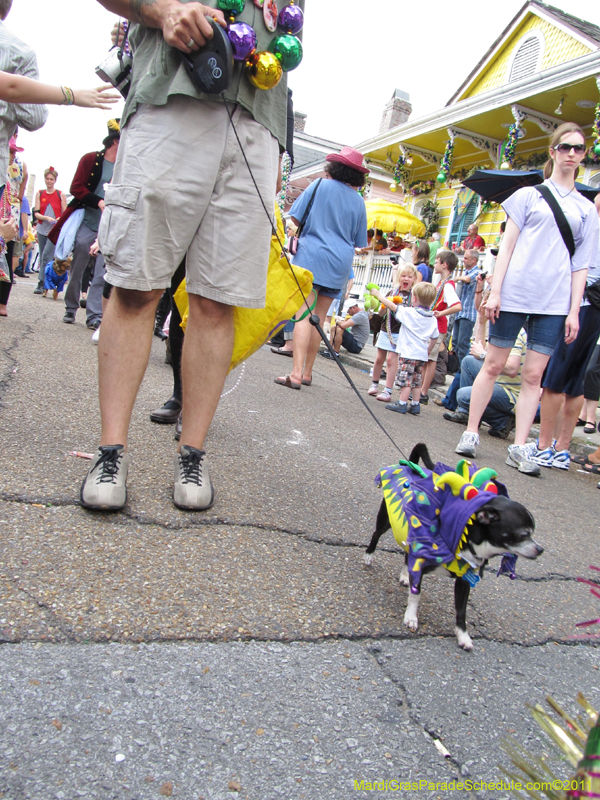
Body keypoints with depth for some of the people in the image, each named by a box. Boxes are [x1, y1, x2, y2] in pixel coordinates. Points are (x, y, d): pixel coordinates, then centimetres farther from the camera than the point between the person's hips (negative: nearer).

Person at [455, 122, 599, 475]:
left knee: (534, 374, 0)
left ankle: (520, 447, 5)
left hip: (554, 302, 2)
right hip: (515, 292, -1)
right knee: (493, 365, 1)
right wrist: (495, 291, -6)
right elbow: (507, 246, 4)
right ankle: (471, 433, 11)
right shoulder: (529, 195, 10)